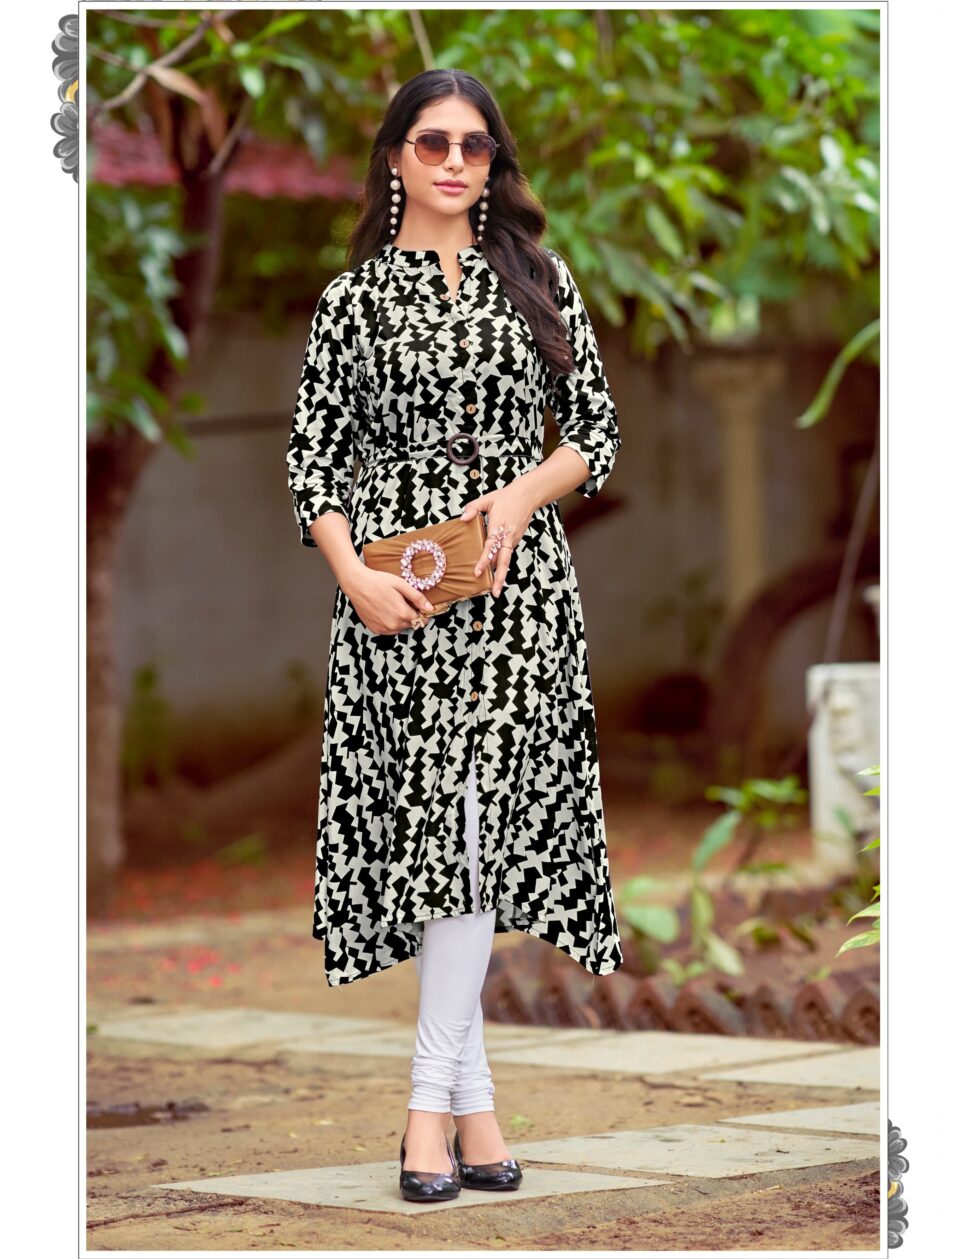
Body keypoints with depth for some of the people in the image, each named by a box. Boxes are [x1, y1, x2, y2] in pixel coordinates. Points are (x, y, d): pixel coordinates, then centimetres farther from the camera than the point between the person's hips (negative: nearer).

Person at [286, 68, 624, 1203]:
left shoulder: (537, 277, 11)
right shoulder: (355, 296, 7)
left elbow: (598, 429, 11)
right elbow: (311, 456, 5)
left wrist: (521, 496, -8)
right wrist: (353, 575, -9)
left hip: (517, 579, 1)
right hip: (398, 591, -1)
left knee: (477, 817, -8)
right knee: (441, 817, -3)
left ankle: (433, 1097, -3)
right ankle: (471, 1091, 3)